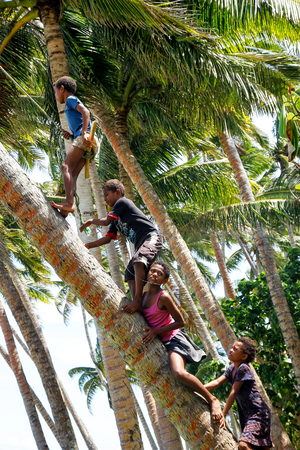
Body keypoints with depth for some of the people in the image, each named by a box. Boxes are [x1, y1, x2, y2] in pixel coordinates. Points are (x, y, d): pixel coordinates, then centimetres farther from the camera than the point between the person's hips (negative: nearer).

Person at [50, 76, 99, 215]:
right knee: (72, 174, 1)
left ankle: (69, 203, -33)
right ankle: (70, 204, -12)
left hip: (84, 138, -9)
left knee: (66, 166, -19)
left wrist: (83, 134, -21)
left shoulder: (71, 99, 8)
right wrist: (71, 135, 15)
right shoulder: (72, 104, 35)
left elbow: (85, 111, -12)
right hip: (90, 145, 9)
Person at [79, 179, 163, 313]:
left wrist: (91, 221, 15)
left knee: (138, 262, -33)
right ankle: (137, 305, -9)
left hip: (151, 237, -10)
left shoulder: (122, 202, 2)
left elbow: (106, 221, -3)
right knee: (130, 274, 0)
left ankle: (138, 300, -36)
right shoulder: (116, 220, 26)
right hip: (140, 244, 10)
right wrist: (87, 246, 22)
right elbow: (107, 238, 26)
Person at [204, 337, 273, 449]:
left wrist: (223, 415, -19)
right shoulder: (232, 369, 10)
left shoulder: (243, 368, -16)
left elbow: (233, 392, -19)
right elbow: (217, 382, 3)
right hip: (247, 415, 9)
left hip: (258, 413, -9)